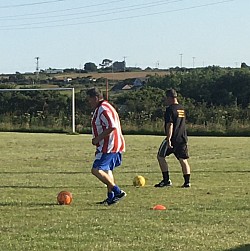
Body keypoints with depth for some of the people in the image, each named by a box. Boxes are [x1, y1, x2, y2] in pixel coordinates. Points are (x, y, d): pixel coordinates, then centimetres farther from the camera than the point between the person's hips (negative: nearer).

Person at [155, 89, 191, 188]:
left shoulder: (170, 109, -12)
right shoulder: (182, 108, 14)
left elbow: (170, 125, -19)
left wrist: (168, 139, -22)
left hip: (173, 138, -7)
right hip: (183, 138, 7)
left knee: (160, 156, 5)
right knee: (183, 160, 8)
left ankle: (166, 180, 0)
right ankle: (187, 181, 0)